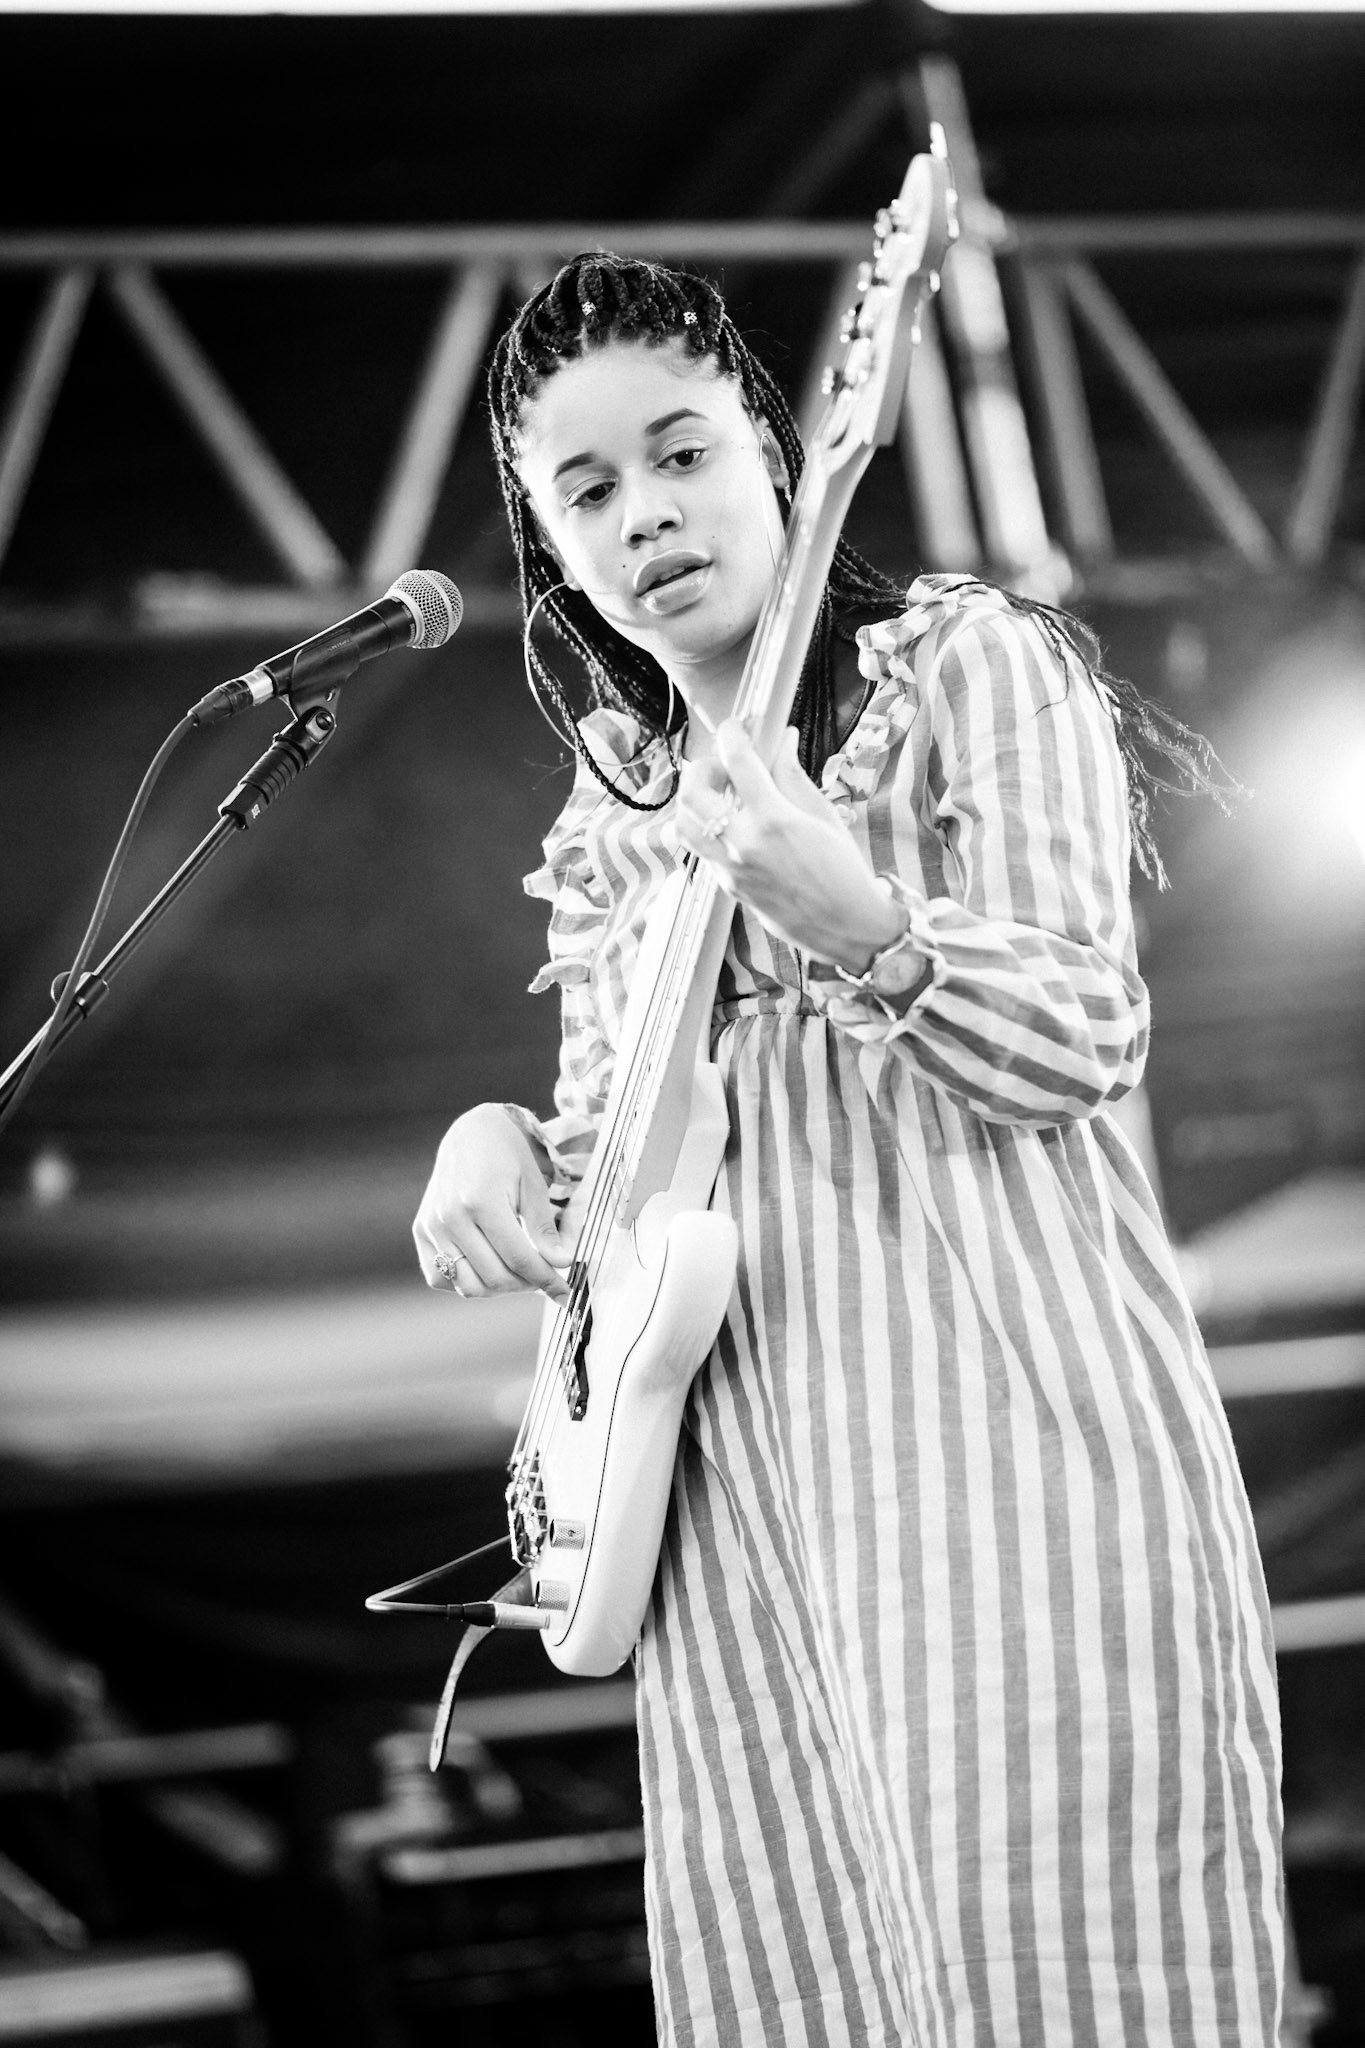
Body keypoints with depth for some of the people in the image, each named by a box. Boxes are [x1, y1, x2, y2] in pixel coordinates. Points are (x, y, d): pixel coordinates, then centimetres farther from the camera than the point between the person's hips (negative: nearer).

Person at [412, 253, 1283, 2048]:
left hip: (997, 1414, -6)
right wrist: (499, 1149, 1)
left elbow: (1088, 1042, -11)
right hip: (731, 1473, 6)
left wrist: (856, 924, -30)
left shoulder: (976, 669, 0)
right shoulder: (615, 806, 19)